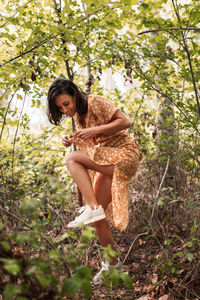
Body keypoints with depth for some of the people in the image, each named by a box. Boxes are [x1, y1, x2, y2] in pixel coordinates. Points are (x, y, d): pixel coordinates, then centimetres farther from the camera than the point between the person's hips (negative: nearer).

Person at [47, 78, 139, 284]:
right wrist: (71, 141, 0)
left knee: (71, 158, -25)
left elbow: (125, 122, -17)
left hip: (124, 156, -8)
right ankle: (113, 263, 18)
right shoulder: (77, 115, 13)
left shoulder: (95, 102, -11)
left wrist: (93, 130, -23)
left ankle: (92, 208, -25)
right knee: (97, 216, 4)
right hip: (106, 165, 8)